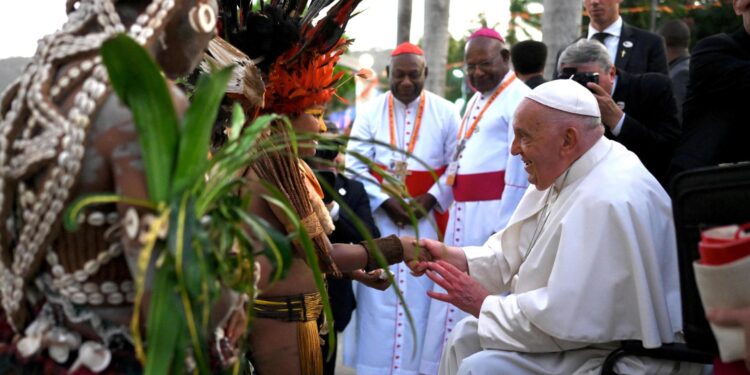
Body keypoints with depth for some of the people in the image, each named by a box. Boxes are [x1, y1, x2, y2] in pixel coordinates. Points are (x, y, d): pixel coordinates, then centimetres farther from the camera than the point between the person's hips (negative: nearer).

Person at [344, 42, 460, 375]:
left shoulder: (445, 113, 0)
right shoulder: (370, 112, 2)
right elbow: (355, 165, -3)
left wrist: (431, 198, -12)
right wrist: (387, 201, -12)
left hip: (426, 216, 0)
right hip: (379, 216, 1)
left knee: (419, 295, 1)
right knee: (378, 296, 1)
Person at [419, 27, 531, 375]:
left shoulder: (519, 99, -10)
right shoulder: (476, 100, 18)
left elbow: (520, 170, -16)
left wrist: (504, 227, -19)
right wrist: (455, 210, 13)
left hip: (493, 213, -9)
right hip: (463, 213, 9)